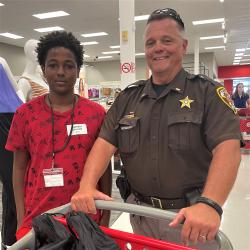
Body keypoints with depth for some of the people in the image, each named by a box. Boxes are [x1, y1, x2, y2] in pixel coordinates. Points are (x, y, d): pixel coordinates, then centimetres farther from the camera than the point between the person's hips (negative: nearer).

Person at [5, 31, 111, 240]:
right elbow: (19, 167, 2)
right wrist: (21, 219, 0)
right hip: (37, 218, 1)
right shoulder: (25, 114, -3)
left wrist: (106, 216, 2)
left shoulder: (96, 113, -5)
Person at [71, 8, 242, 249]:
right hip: (141, 214, 4)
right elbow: (105, 142, -3)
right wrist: (87, 186, -20)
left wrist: (210, 204, -34)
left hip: (192, 217, -3)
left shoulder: (207, 92, -7)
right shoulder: (128, 97, 5)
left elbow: (227, 147, -19)